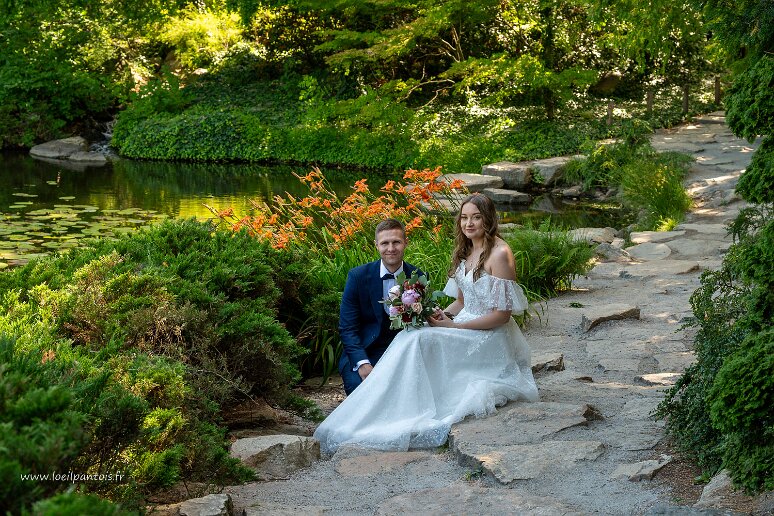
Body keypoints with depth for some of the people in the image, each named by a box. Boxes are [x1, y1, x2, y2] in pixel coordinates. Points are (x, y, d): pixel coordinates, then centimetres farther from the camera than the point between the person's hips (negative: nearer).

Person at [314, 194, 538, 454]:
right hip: (465, 327, 8)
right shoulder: (465, 252, 12)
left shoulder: (499, 254, -14)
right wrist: (443, 314, -4)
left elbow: (501, 314, -17)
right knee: (410, 336, -16)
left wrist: (454, 326, -16)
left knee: (418, 341, -26)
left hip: (491, 337, -8)